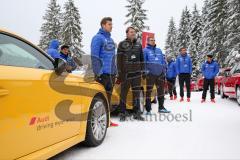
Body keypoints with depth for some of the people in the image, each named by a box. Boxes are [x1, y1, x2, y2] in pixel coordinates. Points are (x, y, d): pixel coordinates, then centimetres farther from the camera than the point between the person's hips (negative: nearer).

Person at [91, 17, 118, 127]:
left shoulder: (110, 39, 18)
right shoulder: (98, 38, -7)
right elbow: (94, 56, -15)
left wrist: (115, 71, 17)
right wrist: (97, 72, -20)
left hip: (111, 73, 9)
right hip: (102, 73, -8)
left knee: (108, 95, 13)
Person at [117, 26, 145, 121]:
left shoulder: (139, 45, 14)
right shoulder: (122, 44, 2)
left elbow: (141, 59, 17)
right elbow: (119, 60, -3)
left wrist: (142, 70, 10)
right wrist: (120, 73, -9)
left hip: (137, 73, 4)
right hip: (126, 74, -4)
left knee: (137, 93, 8)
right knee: (123, 93, 2)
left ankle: (136, 113, 17)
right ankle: (123, 113, 12)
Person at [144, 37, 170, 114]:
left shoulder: (159, 50, 19)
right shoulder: (145, 50, 2)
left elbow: (163, 60, 18)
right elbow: (143, 61, -6)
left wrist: (164, 69, 9)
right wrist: (146, 70, -14)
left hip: (160, 74, 6)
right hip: (150, 74, -5)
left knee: (161, 90, 12)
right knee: (148, 91, -4)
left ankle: (161, 107, 25)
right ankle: (148, 110, 4)